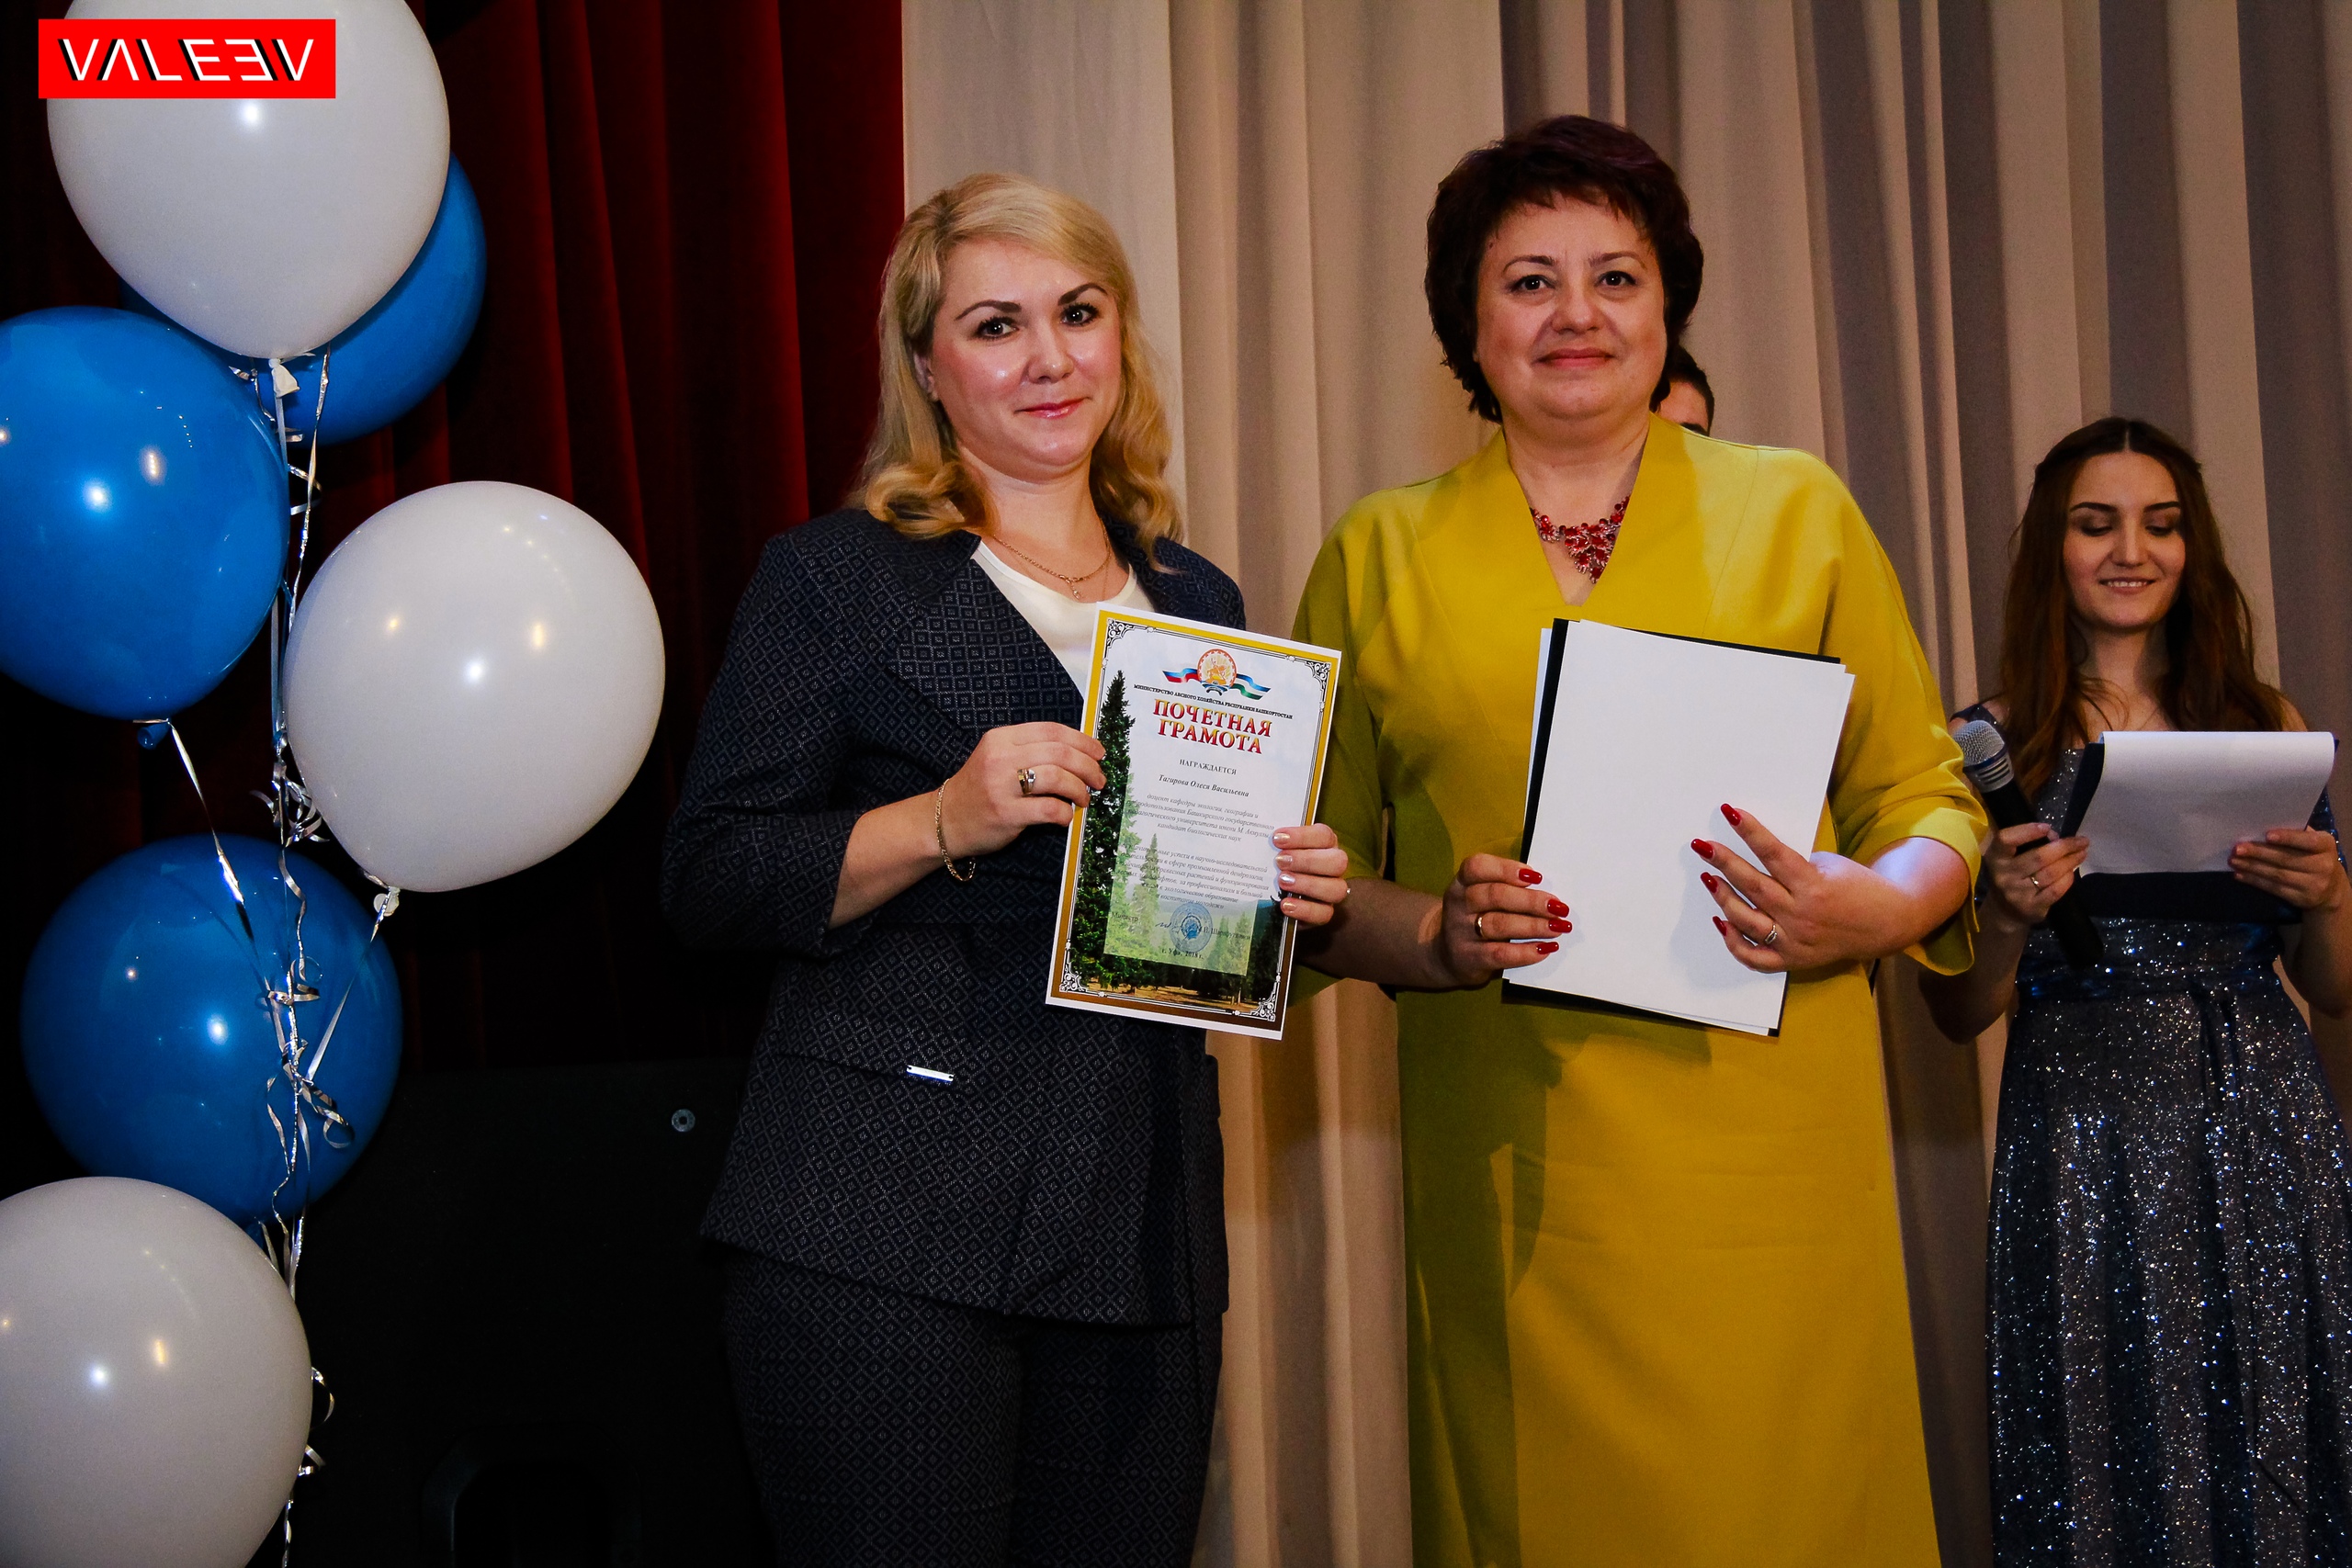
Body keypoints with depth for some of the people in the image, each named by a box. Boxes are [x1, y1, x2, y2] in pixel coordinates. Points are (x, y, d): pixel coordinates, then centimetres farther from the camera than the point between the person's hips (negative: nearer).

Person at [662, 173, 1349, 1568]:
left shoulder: (1199, 602, 16)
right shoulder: (839, 578, 1)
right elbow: (710, 882, -5)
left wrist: (1291, 890, 3)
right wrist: (944, 822, -17)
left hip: (1142, 1239, 5)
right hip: (883, 1237, -4)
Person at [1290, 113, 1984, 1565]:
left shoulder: (1795, 509, 9)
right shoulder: (1379, 554, 10)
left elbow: (1928, 793, 10)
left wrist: (1876, 905, -10)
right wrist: (1433, 933, -8)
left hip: (1767, 1136, 0)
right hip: (1513, 1161, 1)